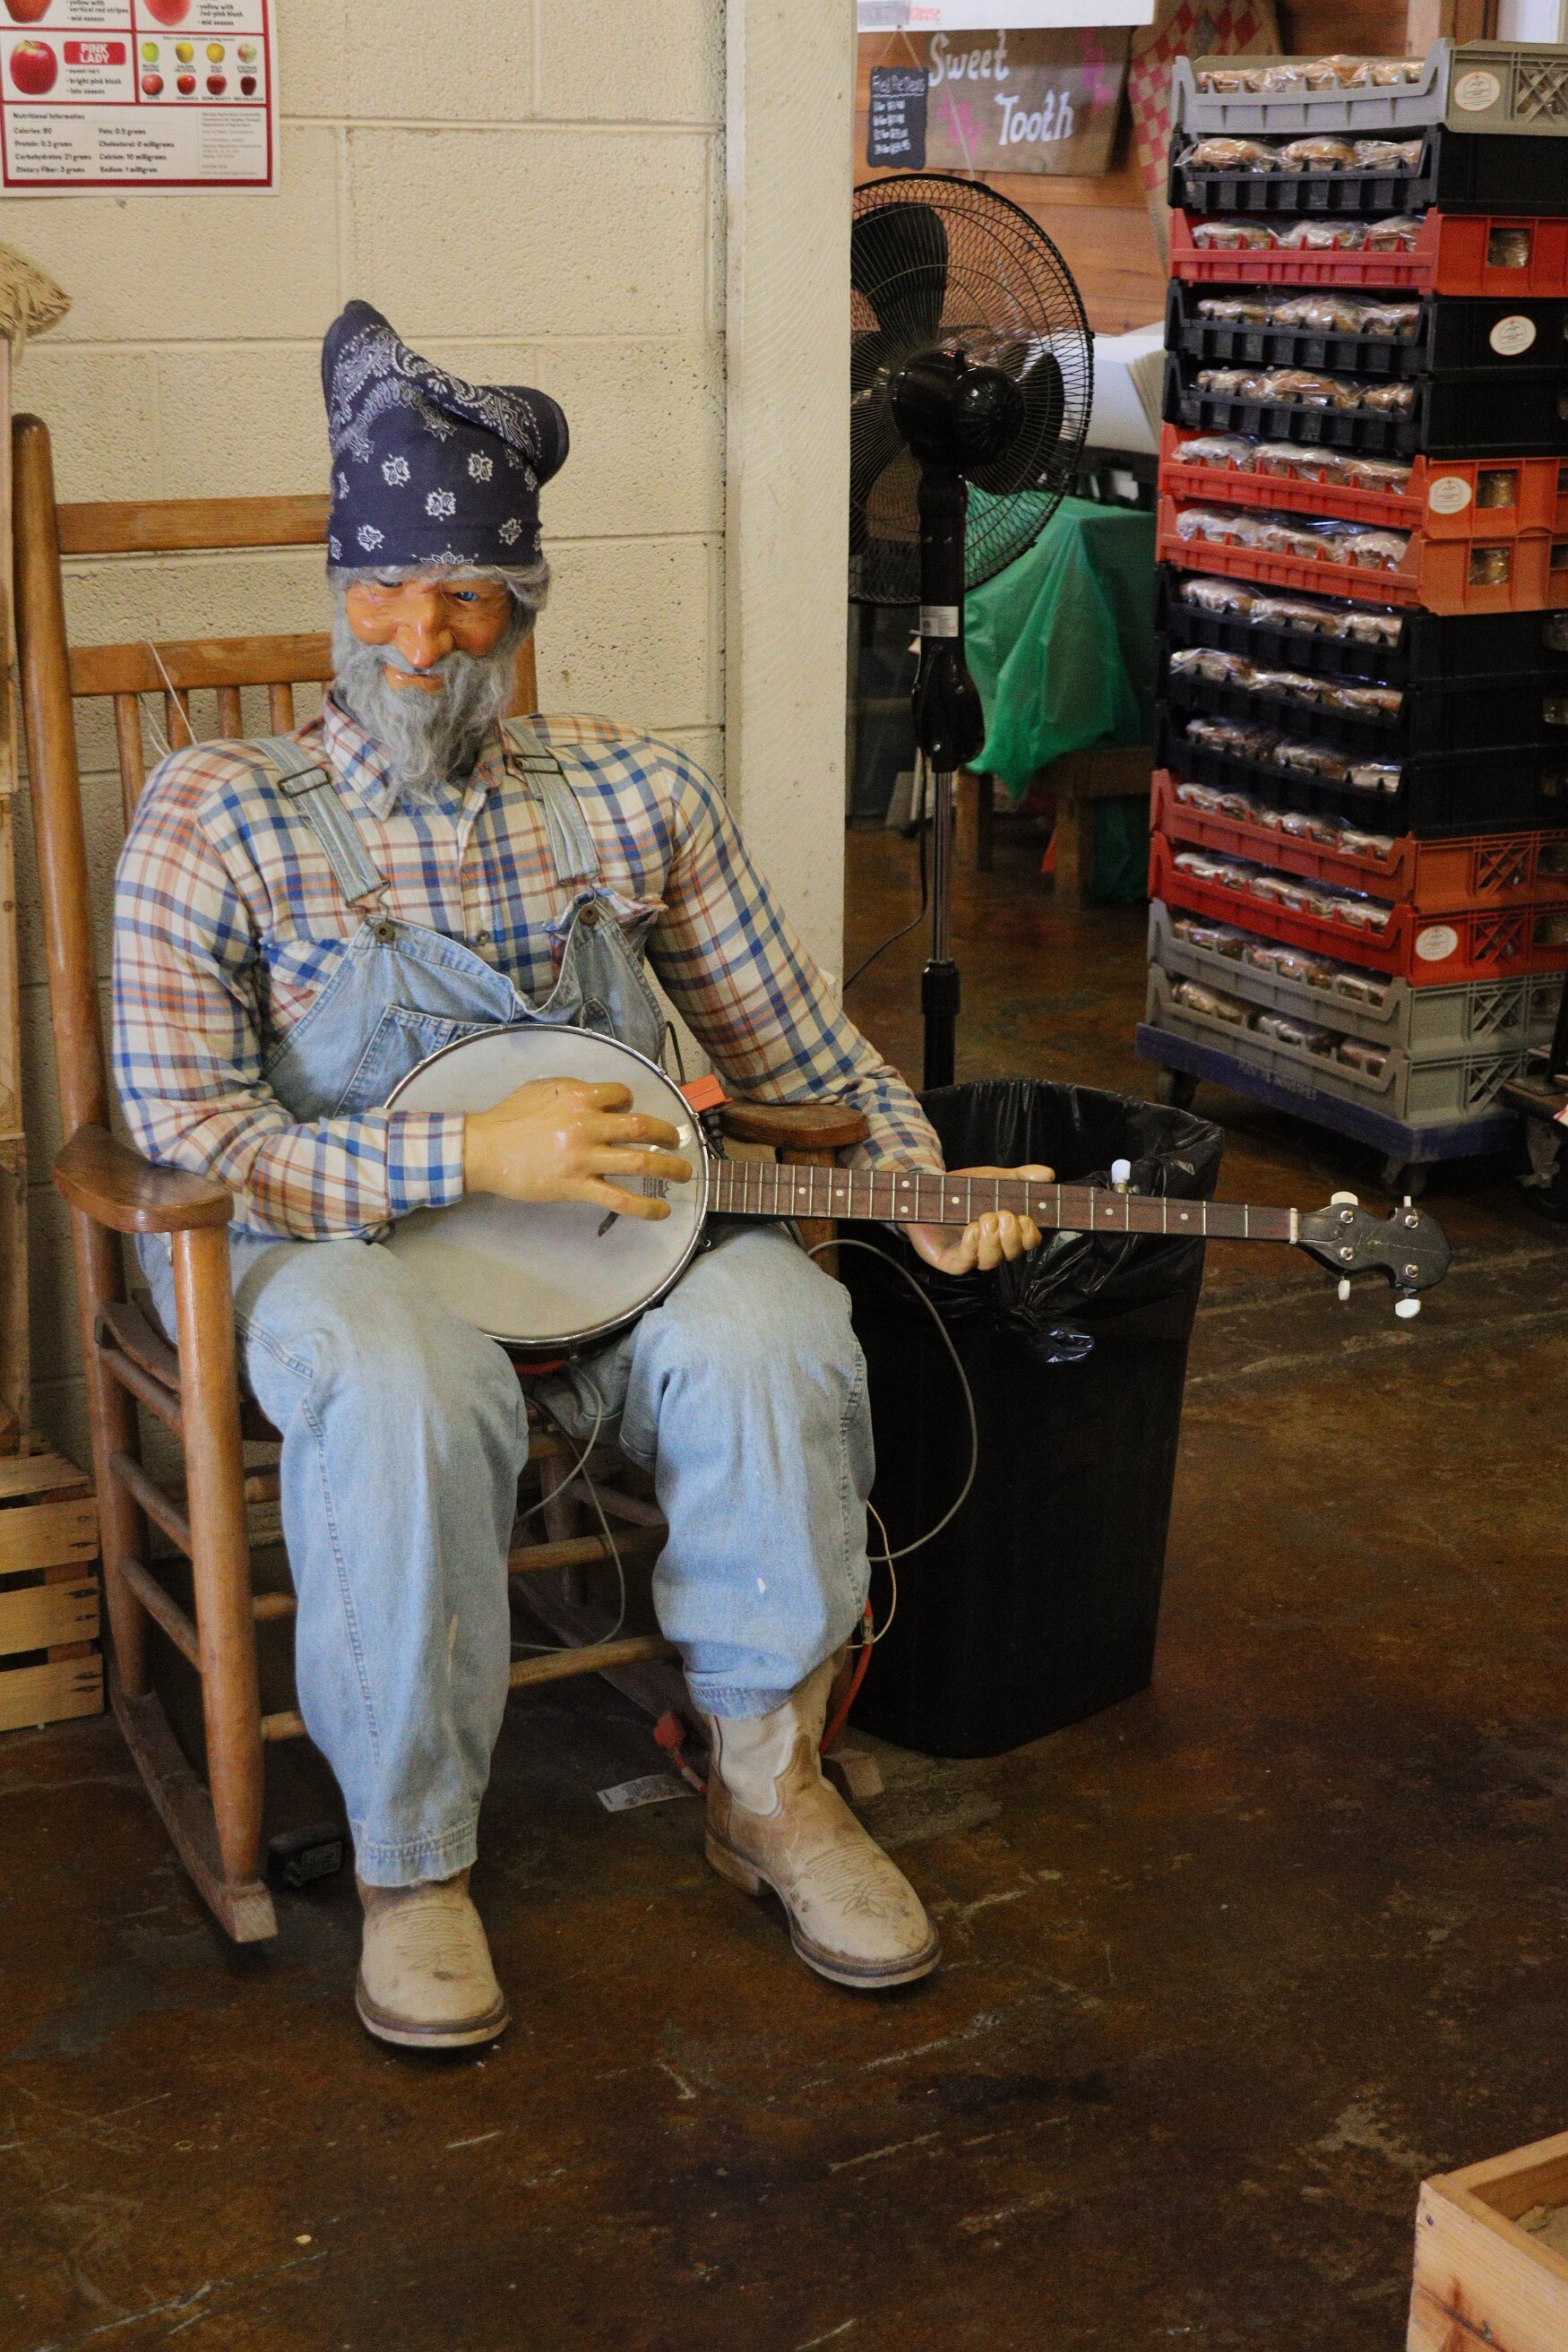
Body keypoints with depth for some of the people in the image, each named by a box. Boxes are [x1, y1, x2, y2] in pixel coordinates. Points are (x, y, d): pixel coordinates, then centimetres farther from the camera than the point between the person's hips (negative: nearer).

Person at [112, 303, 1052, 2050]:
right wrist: (472, 1158, -20)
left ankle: (768, 1779, -7)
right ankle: (410, 1859, -18)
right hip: (325, 1246, -3)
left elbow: (802, 1050, 13)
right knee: (404, 1383, -37)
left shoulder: (631, 796, 7)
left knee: (770, 1332, -28)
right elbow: (185, 1135, -11)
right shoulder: (216, 815, -4)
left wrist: (922, 1187, -4)